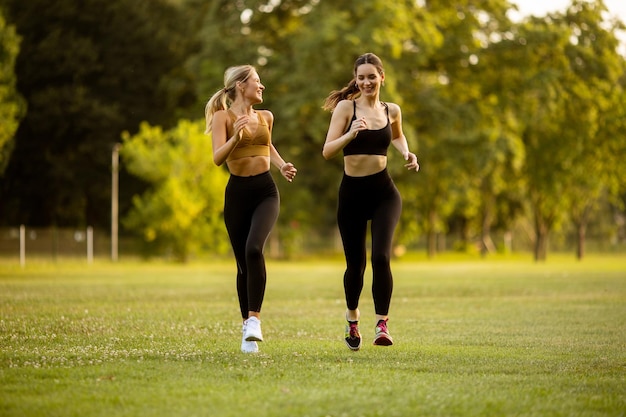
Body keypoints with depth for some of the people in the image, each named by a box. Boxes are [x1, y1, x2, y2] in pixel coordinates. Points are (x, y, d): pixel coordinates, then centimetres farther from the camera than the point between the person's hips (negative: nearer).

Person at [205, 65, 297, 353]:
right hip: (237, 192, -2)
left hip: (265, 191, 2)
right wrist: (236, 136, -30)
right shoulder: (224, 117, -2)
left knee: (254, 248, -24)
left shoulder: (265, 117, 13)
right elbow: (218, 158, -13)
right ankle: (247, 330, 14)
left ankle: (254, 318, -23)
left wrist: (282, 165, 17)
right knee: (243, 262, 2)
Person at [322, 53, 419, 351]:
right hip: (351, 193, -1)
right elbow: (327, 151, -10)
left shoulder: (392, 111, 8)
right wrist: (351, 134, -26)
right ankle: (352, 316, 36)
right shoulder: (346, 107, -2)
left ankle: (382, 323, -15)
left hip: (383, 192, 1)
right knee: (355, 264, 9)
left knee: (380, 257, -20)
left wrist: (406, 153, 12)